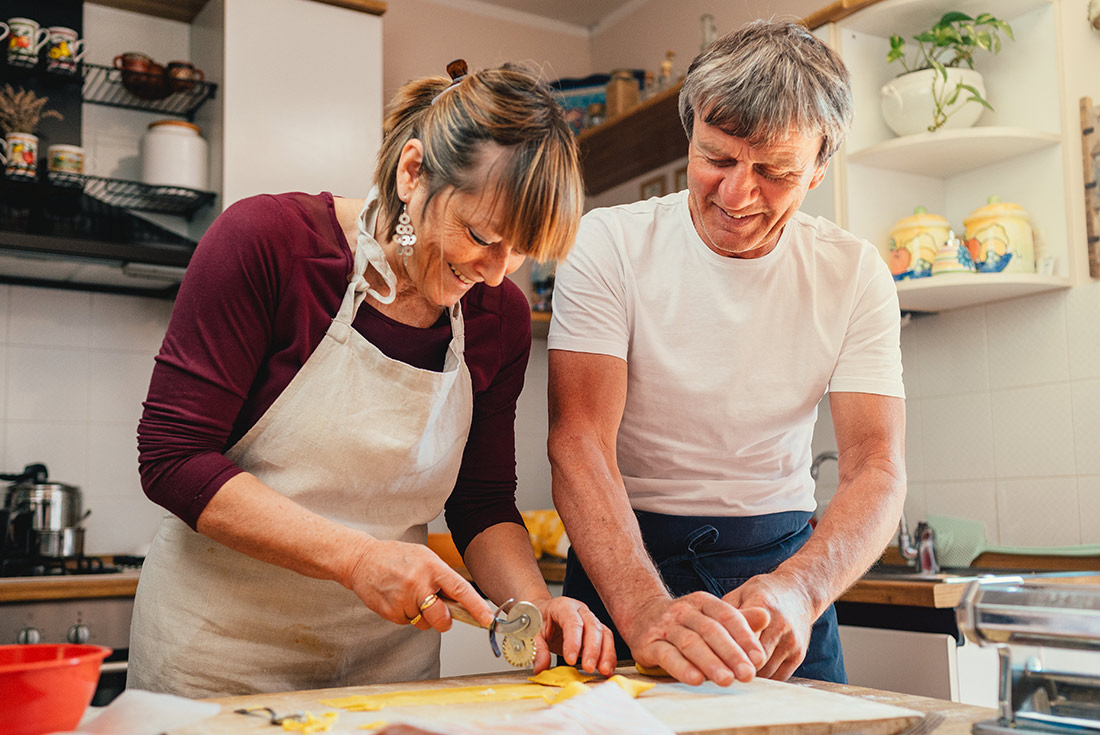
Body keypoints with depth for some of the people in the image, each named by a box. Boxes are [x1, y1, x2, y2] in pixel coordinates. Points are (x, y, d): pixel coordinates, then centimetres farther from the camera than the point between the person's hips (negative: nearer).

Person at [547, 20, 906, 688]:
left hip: (785, 560, 2)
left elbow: (878, 467, -13)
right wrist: (645, 606, -39)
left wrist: (798, 588, -34)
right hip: (628, 555, -1)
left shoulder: (855, 274, -6)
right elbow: (580, 438, -22)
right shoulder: (609, 244, -13)